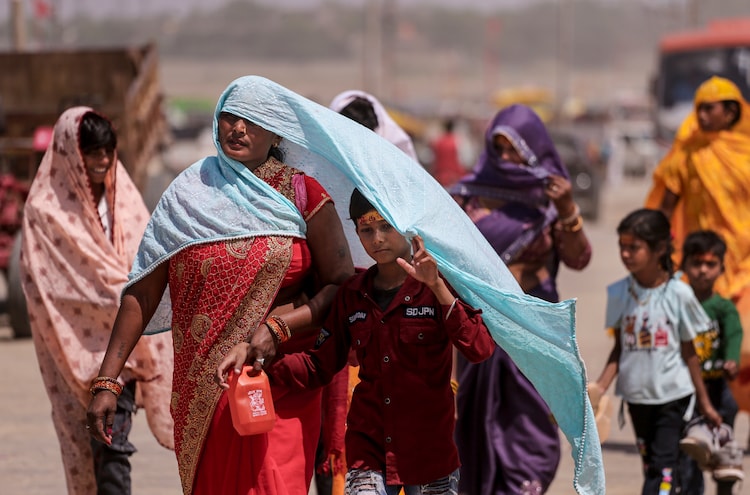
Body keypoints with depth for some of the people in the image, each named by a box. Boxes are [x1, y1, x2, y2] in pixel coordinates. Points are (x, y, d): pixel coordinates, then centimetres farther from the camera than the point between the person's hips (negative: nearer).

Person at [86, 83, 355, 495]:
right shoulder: (188, 195, 6)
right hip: (203, 393, 2)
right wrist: (106, 380, -3)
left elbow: (342, 285, 0)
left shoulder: (302, 195, 2)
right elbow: (142, 292, 3)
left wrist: (278, 327, -16)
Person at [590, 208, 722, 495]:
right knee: (650, 465, 12)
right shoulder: (619, 294, -2)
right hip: (637, 395, 4)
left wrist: (704, 402, 7)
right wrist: (600, 387, -10)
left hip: (673, 394, -4)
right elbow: (619, 350, 4)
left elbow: (688, 352, 0)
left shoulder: (678, 294, -9)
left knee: (663, 466, -11)